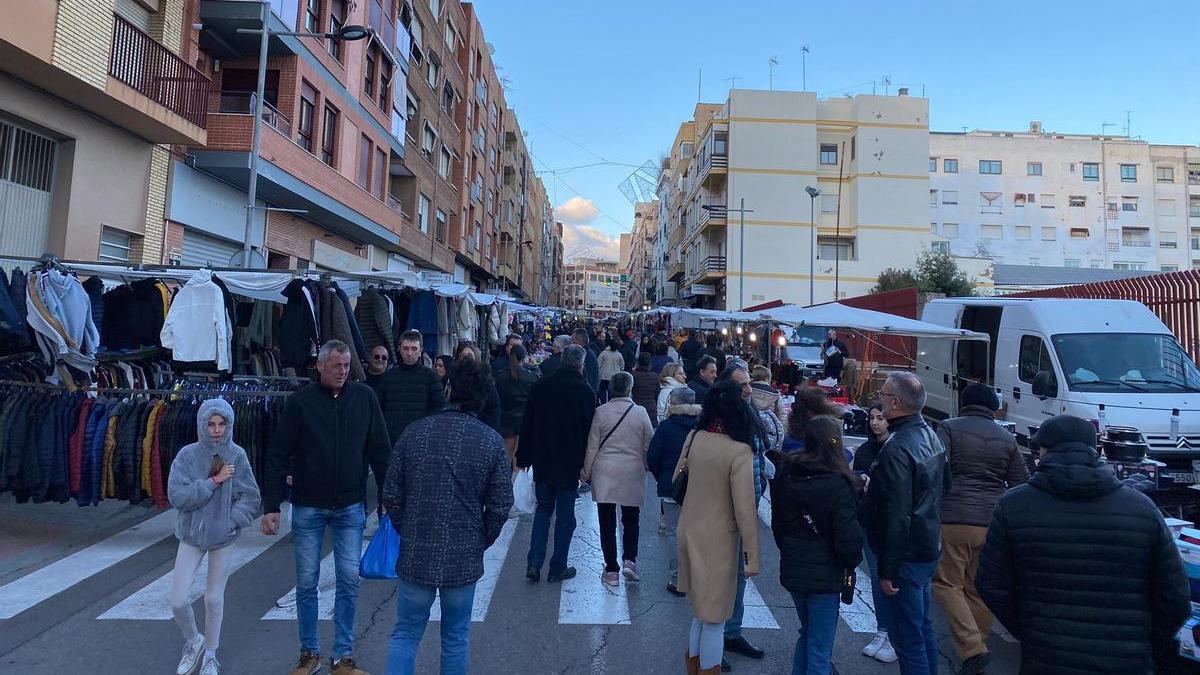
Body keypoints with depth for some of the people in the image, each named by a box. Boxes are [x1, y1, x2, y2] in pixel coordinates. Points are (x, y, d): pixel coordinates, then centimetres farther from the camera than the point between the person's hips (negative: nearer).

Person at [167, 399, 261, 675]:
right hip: (191, 536, 0)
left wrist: (231, 522, -17)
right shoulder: (187, 455, -10)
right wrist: (214, 480, -22)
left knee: (214, 599, 10)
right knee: (178, 601, -1)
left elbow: (251, 498, -7)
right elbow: (176, 496, -17)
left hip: (223, 537, 0)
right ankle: (193, 642, 30)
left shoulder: (236, 455, -10)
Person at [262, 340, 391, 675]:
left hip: (351, 508, 1)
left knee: (349, 581, 5)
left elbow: (379, 451, 1)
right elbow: (277, 455, -5)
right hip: (308, 507, -1)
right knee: (306, 582, 10)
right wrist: (271, 506, -9)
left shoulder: (364, 397, -3)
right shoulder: (300, 401, -7)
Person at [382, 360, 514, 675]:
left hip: (415, 555, 1)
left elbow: (391, 494, -2)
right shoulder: (491, 441, -9)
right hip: (464, 559, 0)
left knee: (405, 635, 15)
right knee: (455, 638, 16)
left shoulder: (414, 432, -6)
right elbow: (500, 505, -7)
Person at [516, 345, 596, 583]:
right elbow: (589, 429, -9)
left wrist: (523, 457, 10)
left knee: (543, 509, 18)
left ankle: (534, 564, 11)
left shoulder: (541, 386, -1)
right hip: (570, 464, -3)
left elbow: (527, 424, 3)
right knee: (565, 515, 9)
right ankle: (557, 568, 17)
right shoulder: (585, 391, -11)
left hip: (542, 461, 4)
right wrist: (586, 464, -1)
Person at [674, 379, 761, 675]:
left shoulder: (694, 437, -4)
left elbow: (677, 479, 11)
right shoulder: (739, 451, -21)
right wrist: (752, 556, -10)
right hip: (717, 538, -6)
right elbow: (745, 509, -18)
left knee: (702, 609, 23)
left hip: (689, 530, 6)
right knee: (714, 616, 10)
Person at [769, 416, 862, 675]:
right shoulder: (839, 484, -20)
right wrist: (851, 563, 0)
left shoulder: (786, 474, -1)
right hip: (824, 575, -6)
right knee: (820, 650, 6)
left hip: (791, 570, 6)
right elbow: (848, 536, -19)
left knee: (807, 634, 25)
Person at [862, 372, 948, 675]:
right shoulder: (930, 435, 5)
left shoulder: (896, 449, -25)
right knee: (923, 627, 22)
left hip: (907, 556, -10)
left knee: (907, 637, 1)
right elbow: (944, 483, 16)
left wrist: (887, 569, -19)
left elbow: (896, 516, -25)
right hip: (929, 548, 10)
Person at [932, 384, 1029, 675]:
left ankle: (972, 648, -8)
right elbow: (1022, 484, 13)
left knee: (947, 583, 3)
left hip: (954, 519, -4)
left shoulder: (949, 428, 0)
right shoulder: (1007, 438, 12)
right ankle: (979, 642, 24)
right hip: (993, 522, 4)